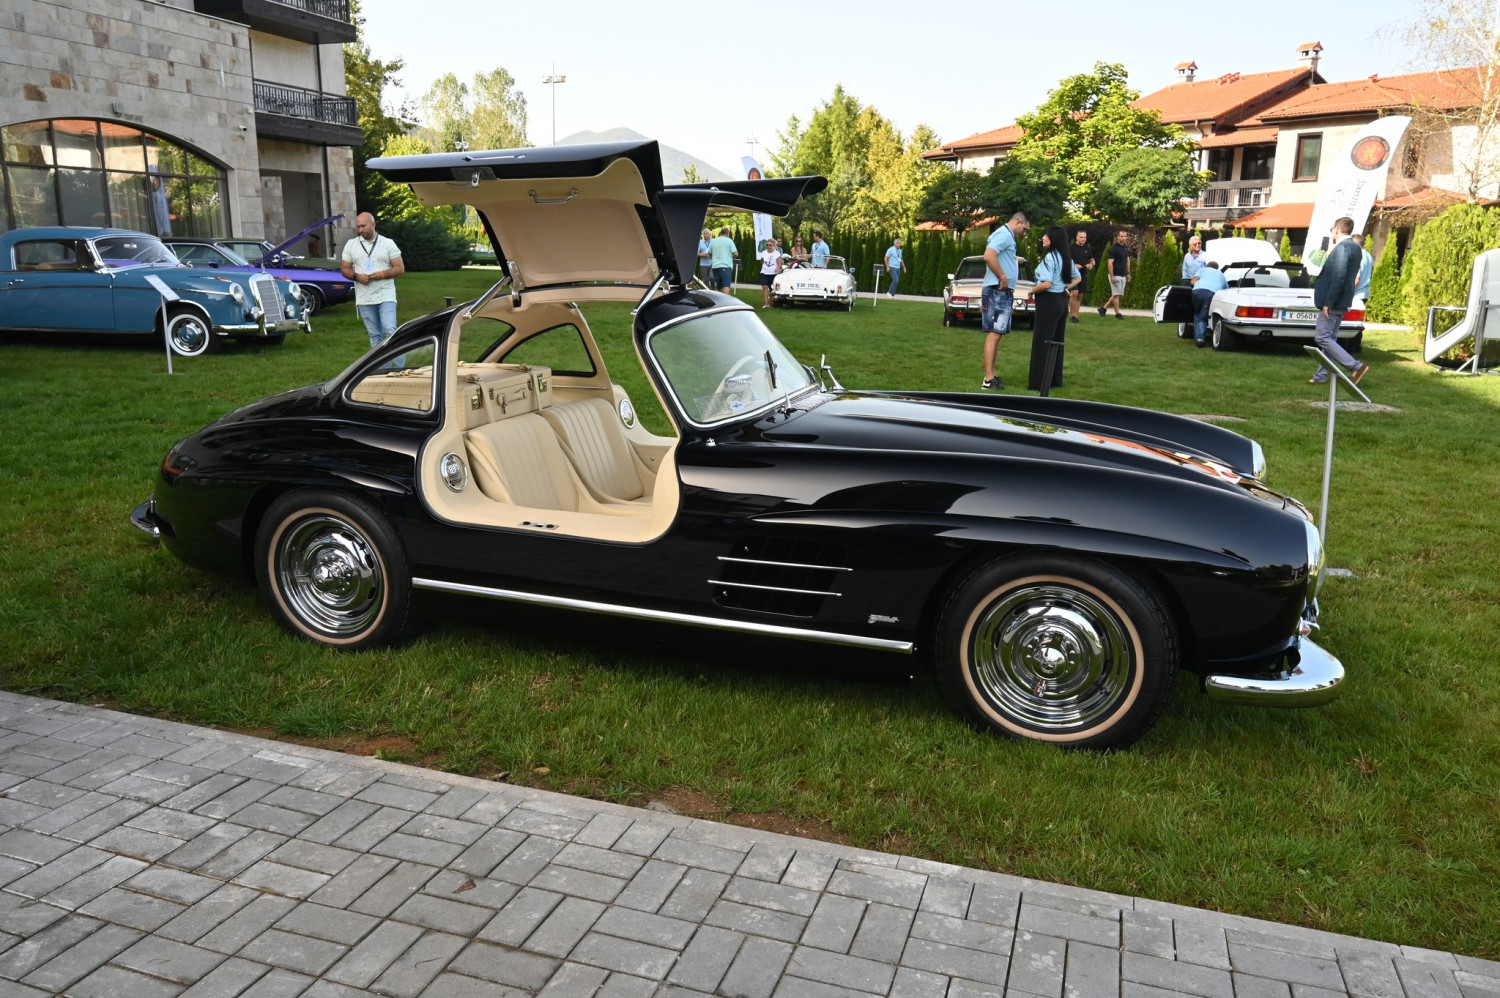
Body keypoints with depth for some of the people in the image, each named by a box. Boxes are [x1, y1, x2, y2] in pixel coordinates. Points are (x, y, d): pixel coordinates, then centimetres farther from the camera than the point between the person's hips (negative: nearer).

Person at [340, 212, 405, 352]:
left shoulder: (388, 243, 2)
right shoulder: (351, 245, 9)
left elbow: (400, 268, 0)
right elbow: (344, 269, 11)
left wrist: (382, 274, -16)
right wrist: (356, 276, -10)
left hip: (386, 297, -3)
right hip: (364, 299, 3)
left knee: (389, 331, -15)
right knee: (374, 335, 7)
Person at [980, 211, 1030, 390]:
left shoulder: (1007, 236, 20)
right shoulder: (1004, 234, -11)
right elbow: (989, 256, -27)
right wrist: (1003, 278, -21)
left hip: (1003, 293, 11)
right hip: (997, 291, -11)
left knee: (996, 334, 13)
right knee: (994, 333, -12)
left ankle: (992, 374, 18)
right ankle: (988, 379, -14)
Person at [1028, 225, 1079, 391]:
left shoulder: (1049, 257, -16)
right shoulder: (1066, 258, 12)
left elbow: (1046, 284, -25)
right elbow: (1077, 277, 25)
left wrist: (1032, 291, -9)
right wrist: (1067, 288, 13)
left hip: (1048, 302, -9)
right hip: (1062, 301, 9)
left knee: (1041, 342, -4)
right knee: (1056, 342, 14)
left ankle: (1038, 382, -4)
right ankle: (1055, 380, 20)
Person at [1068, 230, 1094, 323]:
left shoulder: (1087, 249, 13)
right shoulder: (1071, 248, -3)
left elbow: (1092, 260, 24)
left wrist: (1091, 264, 1)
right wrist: (1073, 265, -19)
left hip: (1083, 274, 6)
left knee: (1080, 296, 7)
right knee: (1074, 293, -19)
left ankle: (1075, 315, 14)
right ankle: (1072, 315, -12)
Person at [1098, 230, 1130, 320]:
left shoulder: (1126, 248, 11)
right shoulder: (1114, 248, -13)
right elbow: (1110, 263, -16)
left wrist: (1128, 273, 18)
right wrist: (1112, 276, -21)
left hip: (1123, 275, 8)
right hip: (1115, 275, -8)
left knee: (1120, 295, 10)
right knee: (1116, 294, -3)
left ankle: (1104, 308, 18)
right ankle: (1117, 313, 4)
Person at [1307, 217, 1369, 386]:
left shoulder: (1342, 247, -17)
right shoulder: (1354, 247, 14)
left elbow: (1338, 277, -24)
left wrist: (1328, 302, -24)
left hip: (1333, 302, -10)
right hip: (1341, 302, 10)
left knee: (1322, 337, -9)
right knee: (1329, 338, 13)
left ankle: (1356, 367, -14)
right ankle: (1321, 376, 17)